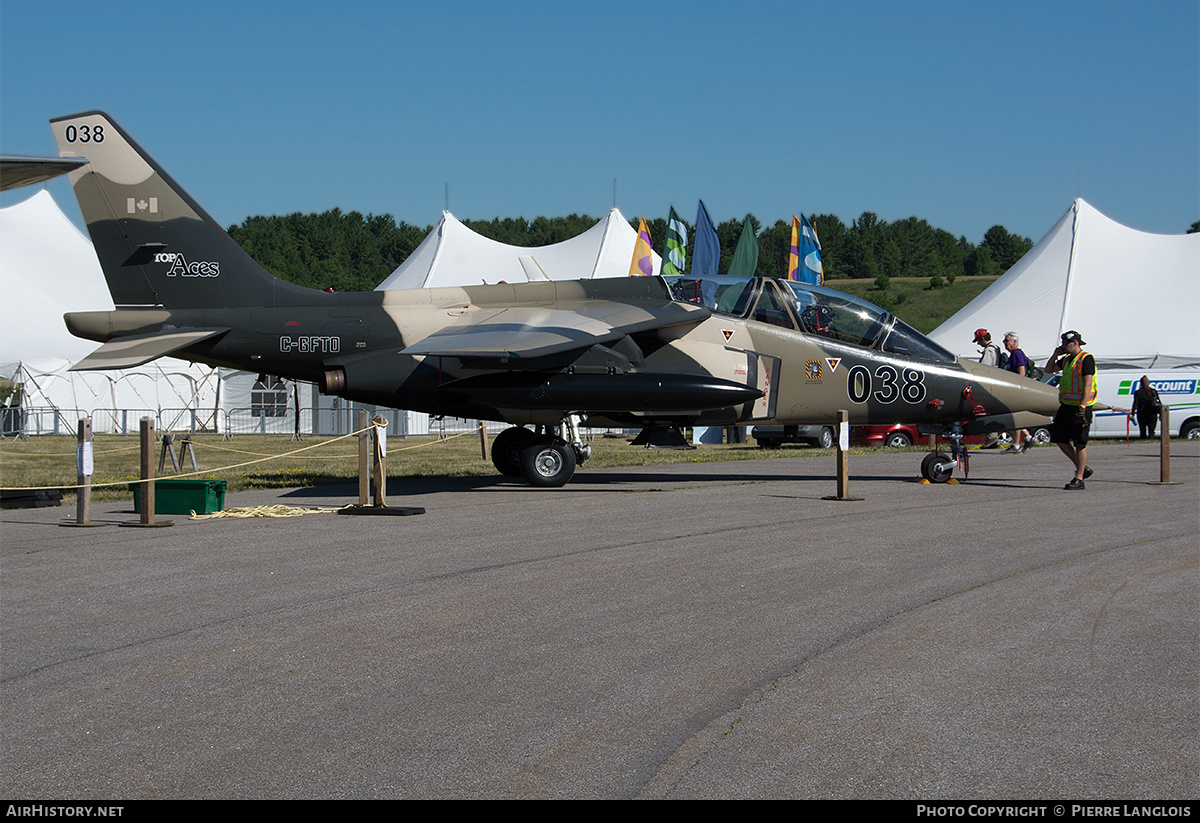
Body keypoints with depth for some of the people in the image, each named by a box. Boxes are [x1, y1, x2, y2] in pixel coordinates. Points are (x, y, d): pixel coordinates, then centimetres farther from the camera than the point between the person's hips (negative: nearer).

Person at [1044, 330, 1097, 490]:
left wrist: (1082, 407, -24)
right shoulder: (1067, 359, 15)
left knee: (1080, 443, -5)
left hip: (1080, 405, -9)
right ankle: (1082, 469, 20)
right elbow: (1049, 369, 27)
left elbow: (1088, 384, -18)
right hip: (1066, 405, 9)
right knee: (1059, 439, 8)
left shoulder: (1086, 359, -11)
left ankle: (1079, 479, -1)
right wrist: (1056, 354, 11)